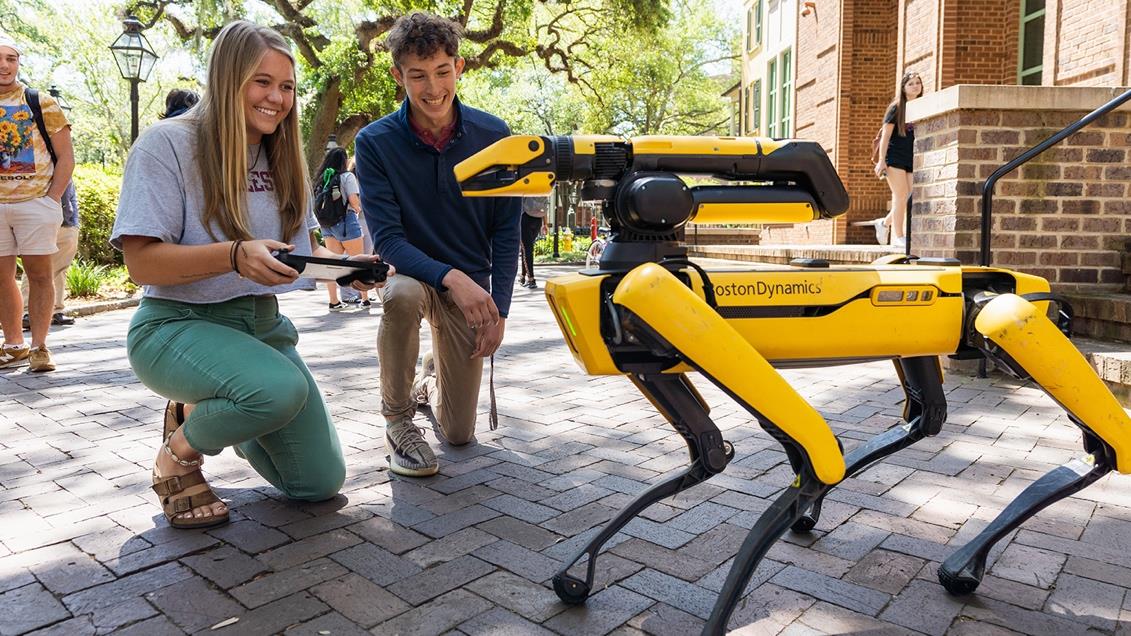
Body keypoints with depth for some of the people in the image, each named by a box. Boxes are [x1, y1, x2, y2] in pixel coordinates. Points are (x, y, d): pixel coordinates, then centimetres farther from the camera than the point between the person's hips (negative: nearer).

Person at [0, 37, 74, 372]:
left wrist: (52, 198, -8)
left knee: (39, 274, -2)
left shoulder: (41, 103, 3)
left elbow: (66, 158, 1)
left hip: (35, 203, -4)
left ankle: (39, 347, 2)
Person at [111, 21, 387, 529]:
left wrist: (345, 264, -12)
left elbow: (306, 244, 11)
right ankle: (179, 451, -5)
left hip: (261, 323, 6)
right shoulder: (167, 143, -11)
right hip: (178, 325, -6)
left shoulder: (281, 156, 9)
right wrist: (235, 255, -33)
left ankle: (205, 413, 26)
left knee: (321, 482, 2)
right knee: (282, 388, -39)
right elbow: (141, 261, -17)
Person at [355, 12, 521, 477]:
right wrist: (452, 278, -35)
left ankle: (431, 374, 40)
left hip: (471, 284, 2)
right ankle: (397, 419, -14)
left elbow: (506, 232, -4)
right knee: (402, 296, -41)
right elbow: (387, 239, -20)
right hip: (412, 271, -1)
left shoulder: (494, 136, -10)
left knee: (459, 434, 2)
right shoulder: (375, 142, -14)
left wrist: (498, 309, -11)